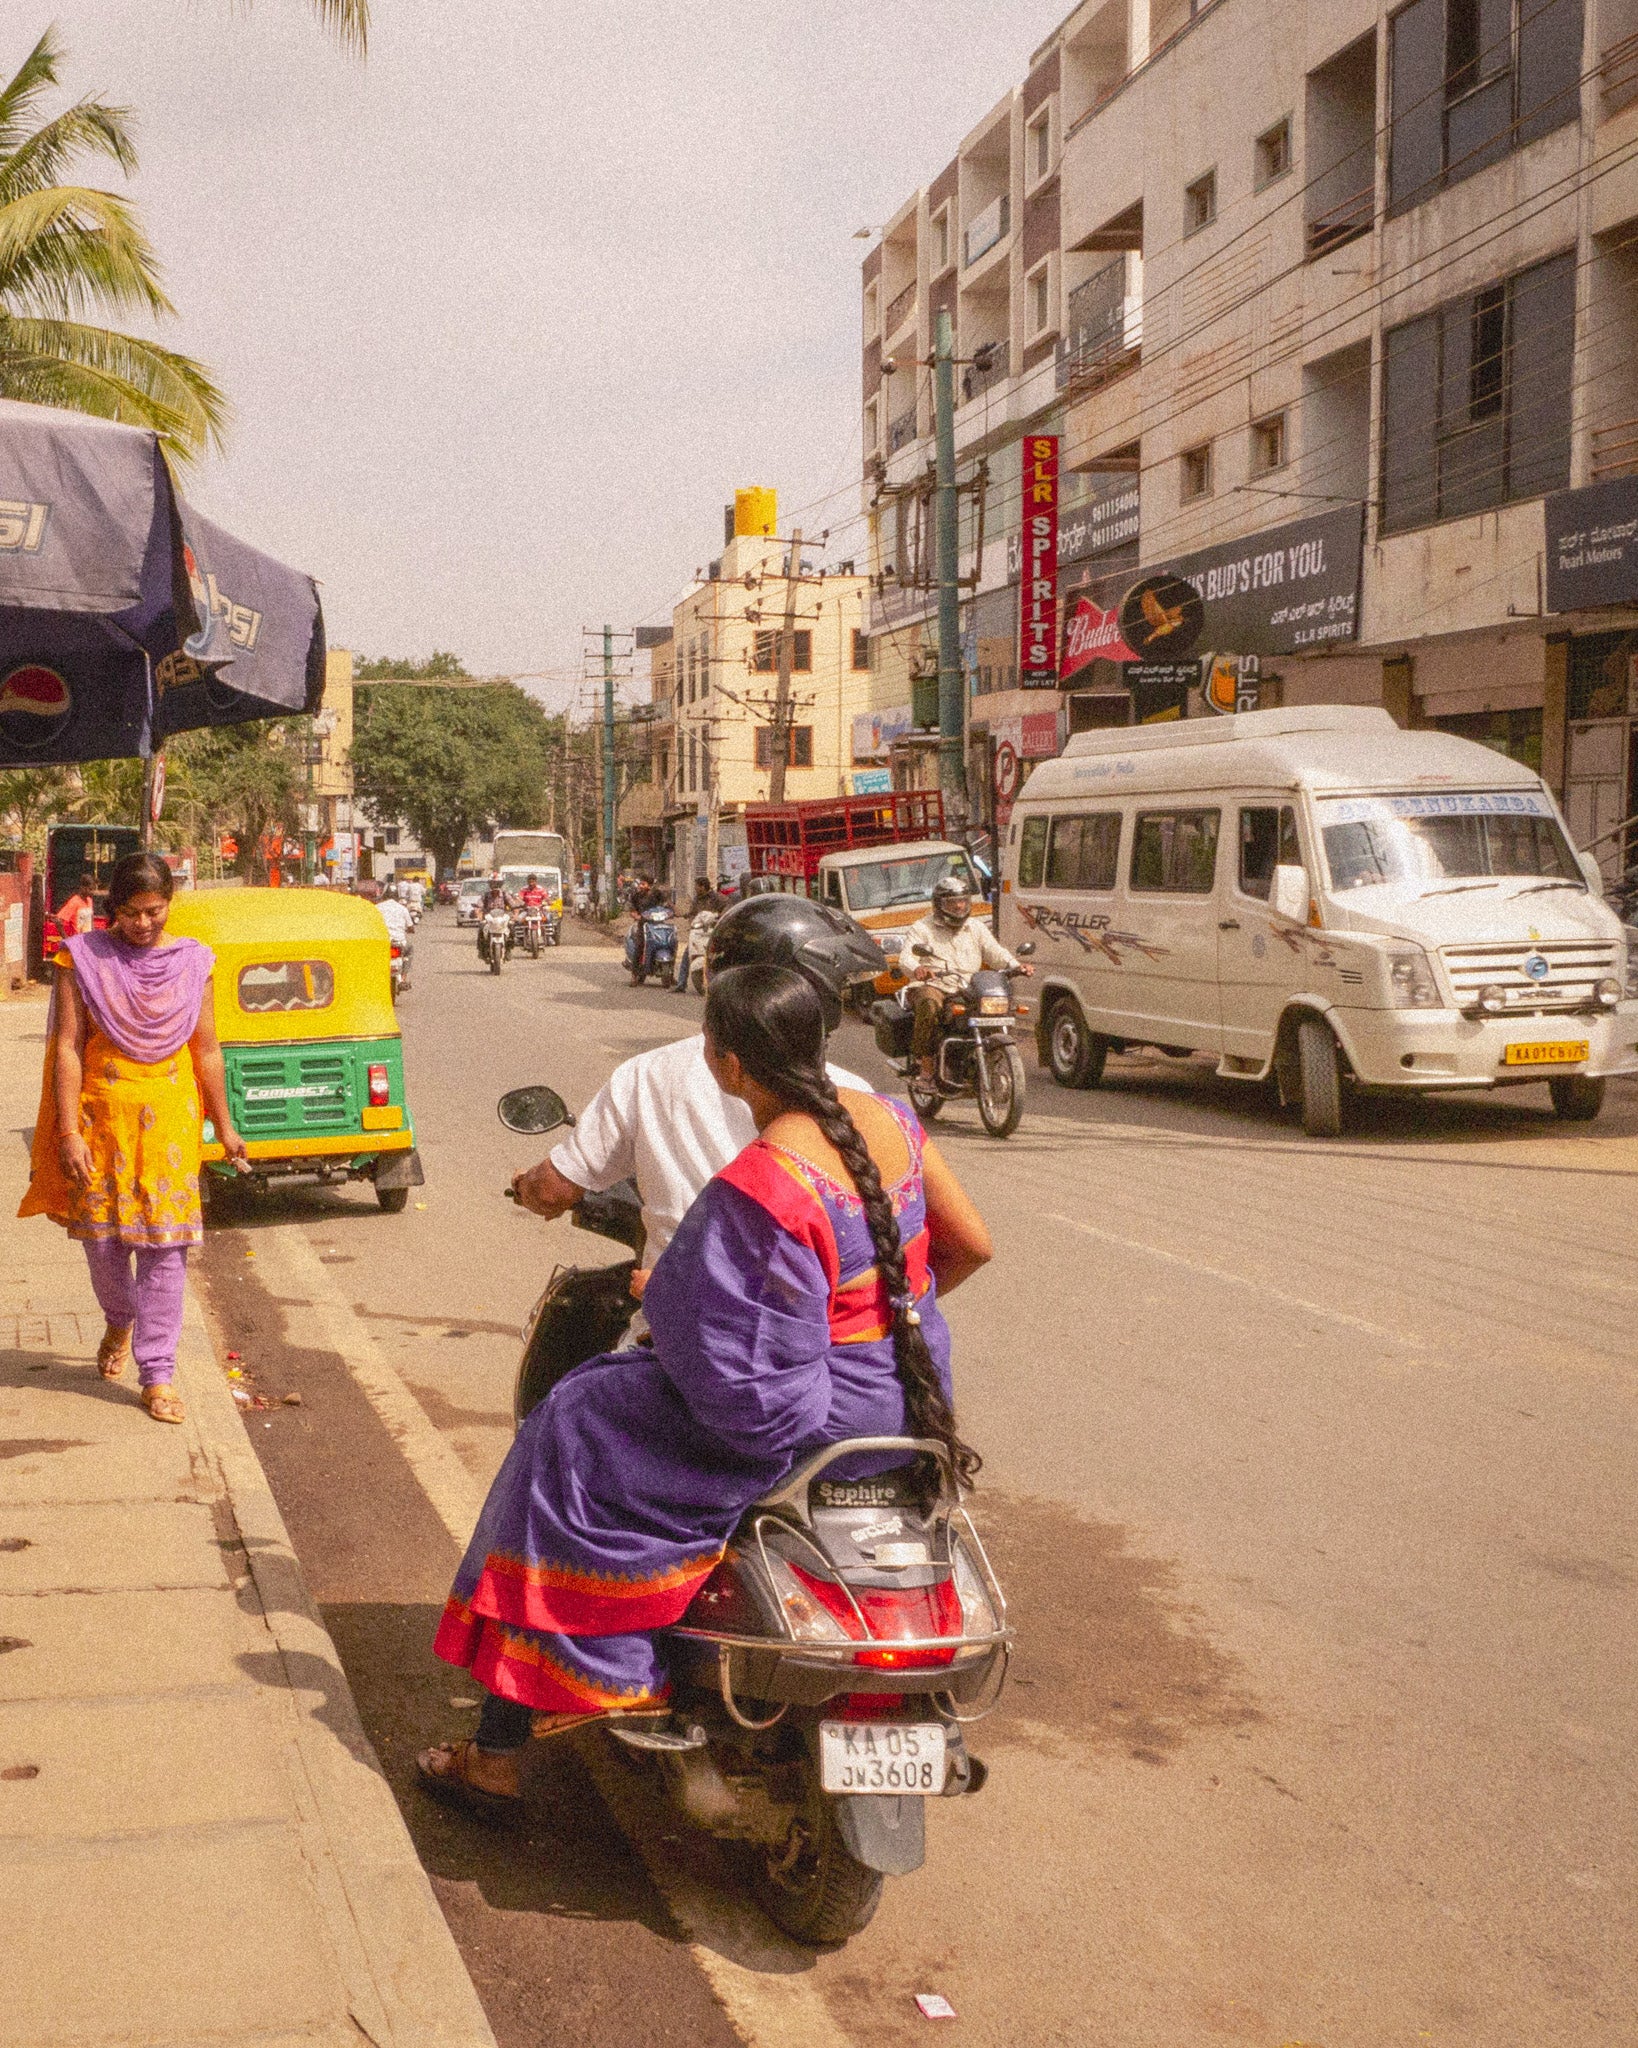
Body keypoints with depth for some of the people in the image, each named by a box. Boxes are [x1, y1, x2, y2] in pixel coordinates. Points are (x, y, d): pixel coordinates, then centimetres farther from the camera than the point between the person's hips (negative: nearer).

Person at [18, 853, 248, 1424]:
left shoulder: (192, 961, 2)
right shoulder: (83, 958, -4)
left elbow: (206, 1049, 8)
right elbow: (68, 1049, -6)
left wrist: (223, 1125, 11)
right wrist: (69, 1132, -11)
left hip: (169, 1120, 0)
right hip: (103, 1117, 0)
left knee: (164, 1244, -2)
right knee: (102, 1238, 8)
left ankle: (157, 1373, 5)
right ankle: (120, 1321, 41)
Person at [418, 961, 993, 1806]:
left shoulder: (756, 1186, -27)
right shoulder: (890, 1118, -4)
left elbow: (733, 1366, -23)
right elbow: (972, 1243, 5)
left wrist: (659, 1291, -4)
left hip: (803, 1417, -8)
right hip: (910, 1398, 8)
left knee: (575, 1443, 5)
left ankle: (498, 1751, 10)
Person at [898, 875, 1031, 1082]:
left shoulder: (976, 927, 19)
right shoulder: (922, 928, 5)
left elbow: (996, 953, 10)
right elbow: (906, 958, -11)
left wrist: (1016, 966, -12)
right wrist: (916, 969, -36)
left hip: (969, 990, 4)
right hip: (932, 986, -4)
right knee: (930, 1005, -39)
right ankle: (925, 1061, -29)